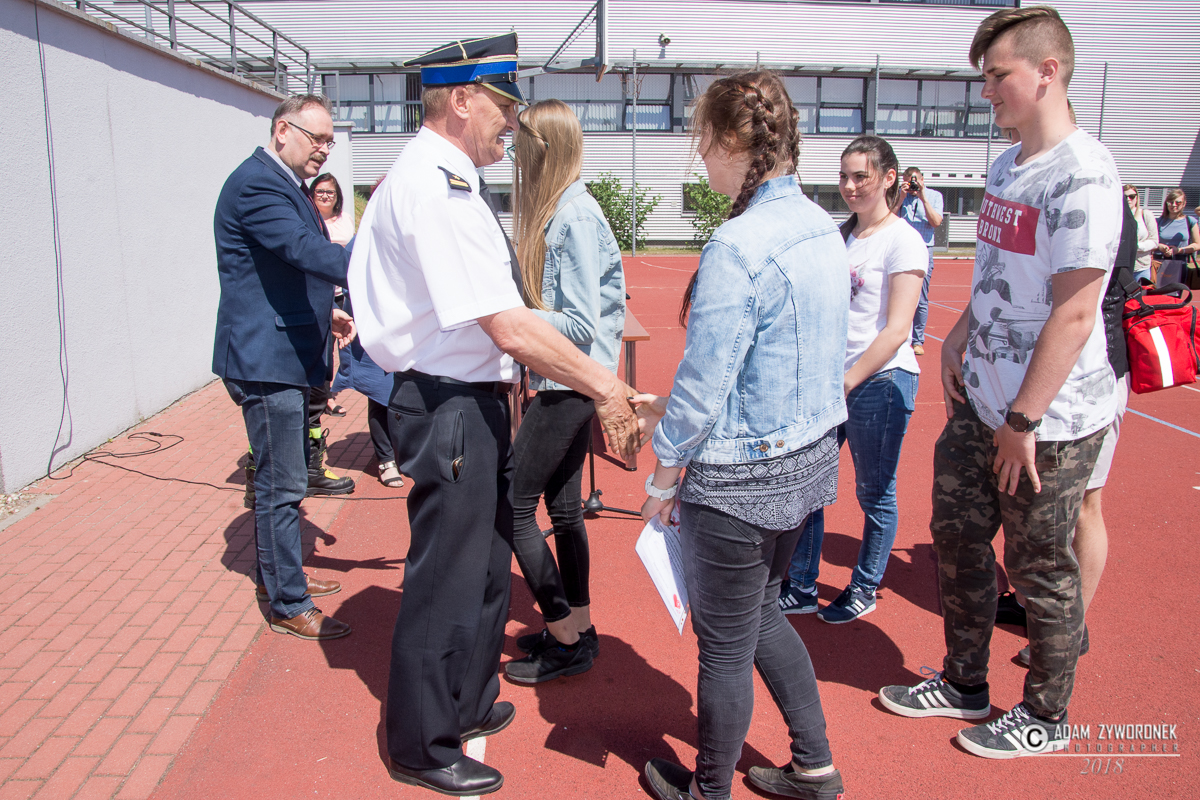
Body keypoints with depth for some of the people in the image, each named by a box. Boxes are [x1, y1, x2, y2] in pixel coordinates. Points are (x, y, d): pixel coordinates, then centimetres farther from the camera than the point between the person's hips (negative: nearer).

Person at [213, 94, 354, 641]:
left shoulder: (285, 185, 18)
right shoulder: (257, 183, -16)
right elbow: (308, 251, -30)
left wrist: (324, 311, 11)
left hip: (286, 354, 11)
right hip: (266, 357, -11)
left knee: (281, 478, 21)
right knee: (282, 486, -3)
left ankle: (276, 573, 36)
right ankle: (290, 607, 9)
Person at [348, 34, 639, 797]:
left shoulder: (443, 178, 12)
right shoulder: (434, 186, -20)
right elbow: (511, 329, -25)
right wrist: (606, 387, -18)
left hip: (475, 398, 10)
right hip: (451, 409, -10)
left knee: (487, 562, 23)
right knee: (447, 577, 5)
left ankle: (469, 703, 44)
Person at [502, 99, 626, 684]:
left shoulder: (573, 216, -17)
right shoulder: (557, 208, 11)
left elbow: (580, 323, -21)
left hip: (569, 384, -10)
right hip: (566, 380, 10)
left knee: (514, 505, -3)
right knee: (563, 505, 16)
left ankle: (566, 641, 9)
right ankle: (578, 629, 30)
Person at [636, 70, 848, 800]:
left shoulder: (738, 245, -23)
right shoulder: (825, 230, 5)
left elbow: (705, 384, -21)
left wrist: (663, 475, -7)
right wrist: (670, 406, 16)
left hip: (741, 476, -9)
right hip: (809, 458, 9)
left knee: (725, 645, 11)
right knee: (761, 612, 26)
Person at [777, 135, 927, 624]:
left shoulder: (903, 241, -9)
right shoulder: (840, 235, 12)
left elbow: (896, 330, -15)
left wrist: (847, 382, -18)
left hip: (881, 382, -7)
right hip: (829, 378, 7)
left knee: (874, 493, 8)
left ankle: (864, 589, 27)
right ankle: (801, 588, 23)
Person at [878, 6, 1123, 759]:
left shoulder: (1082, 175, -18)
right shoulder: (1005, 167, 10)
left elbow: (1073, 314, -21)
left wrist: (1024, 421, -19)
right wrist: (961, 336, 6)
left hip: (1050, 417, -8)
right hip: (981, 402, 9)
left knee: (1042, 571, 7)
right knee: (959, 536, 17)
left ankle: (1046, 718, 30)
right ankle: (964, 684, 37)